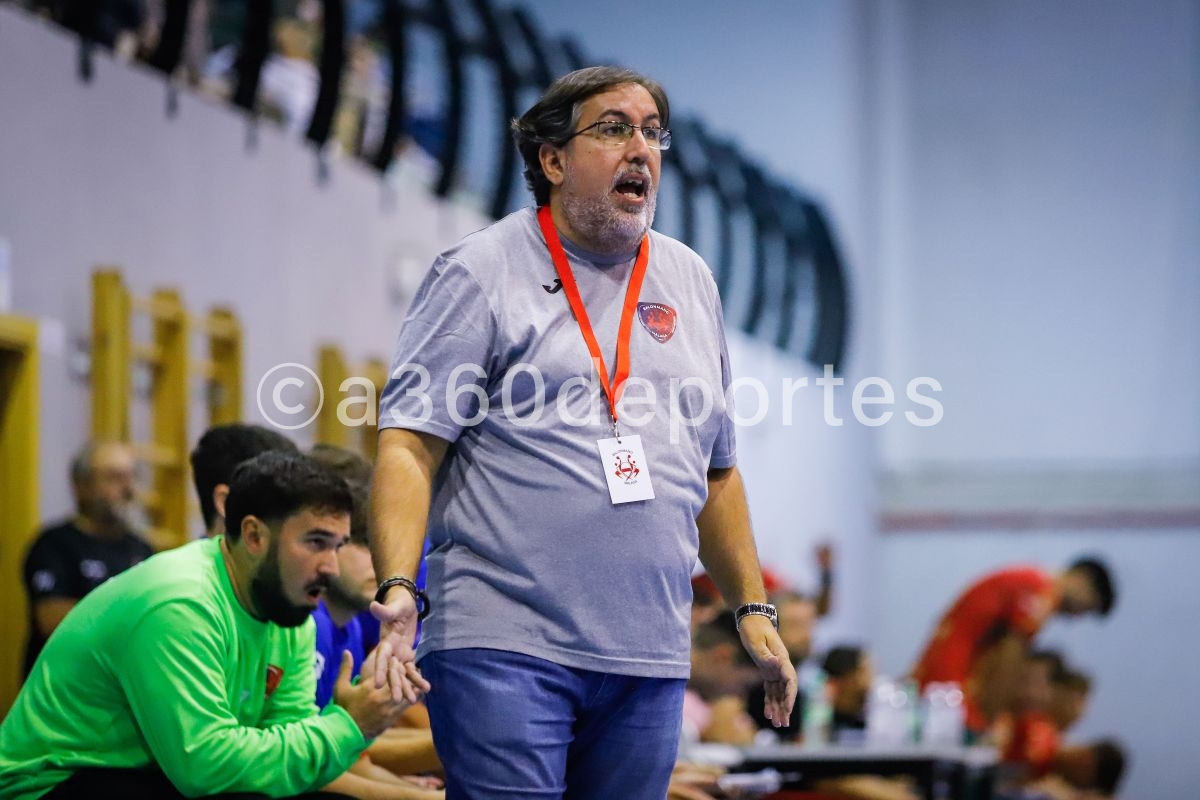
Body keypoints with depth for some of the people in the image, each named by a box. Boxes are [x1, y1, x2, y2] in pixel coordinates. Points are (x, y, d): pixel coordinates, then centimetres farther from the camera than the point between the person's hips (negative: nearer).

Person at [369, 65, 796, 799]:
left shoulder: (690, 283, 17)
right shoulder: (482, 273, 0)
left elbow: (716, 469, 23)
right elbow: (410, 446, -7)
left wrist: (753, 608, 18)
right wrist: (398, 590, -21)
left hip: (649, 657, 5)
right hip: (505, 648, -5)